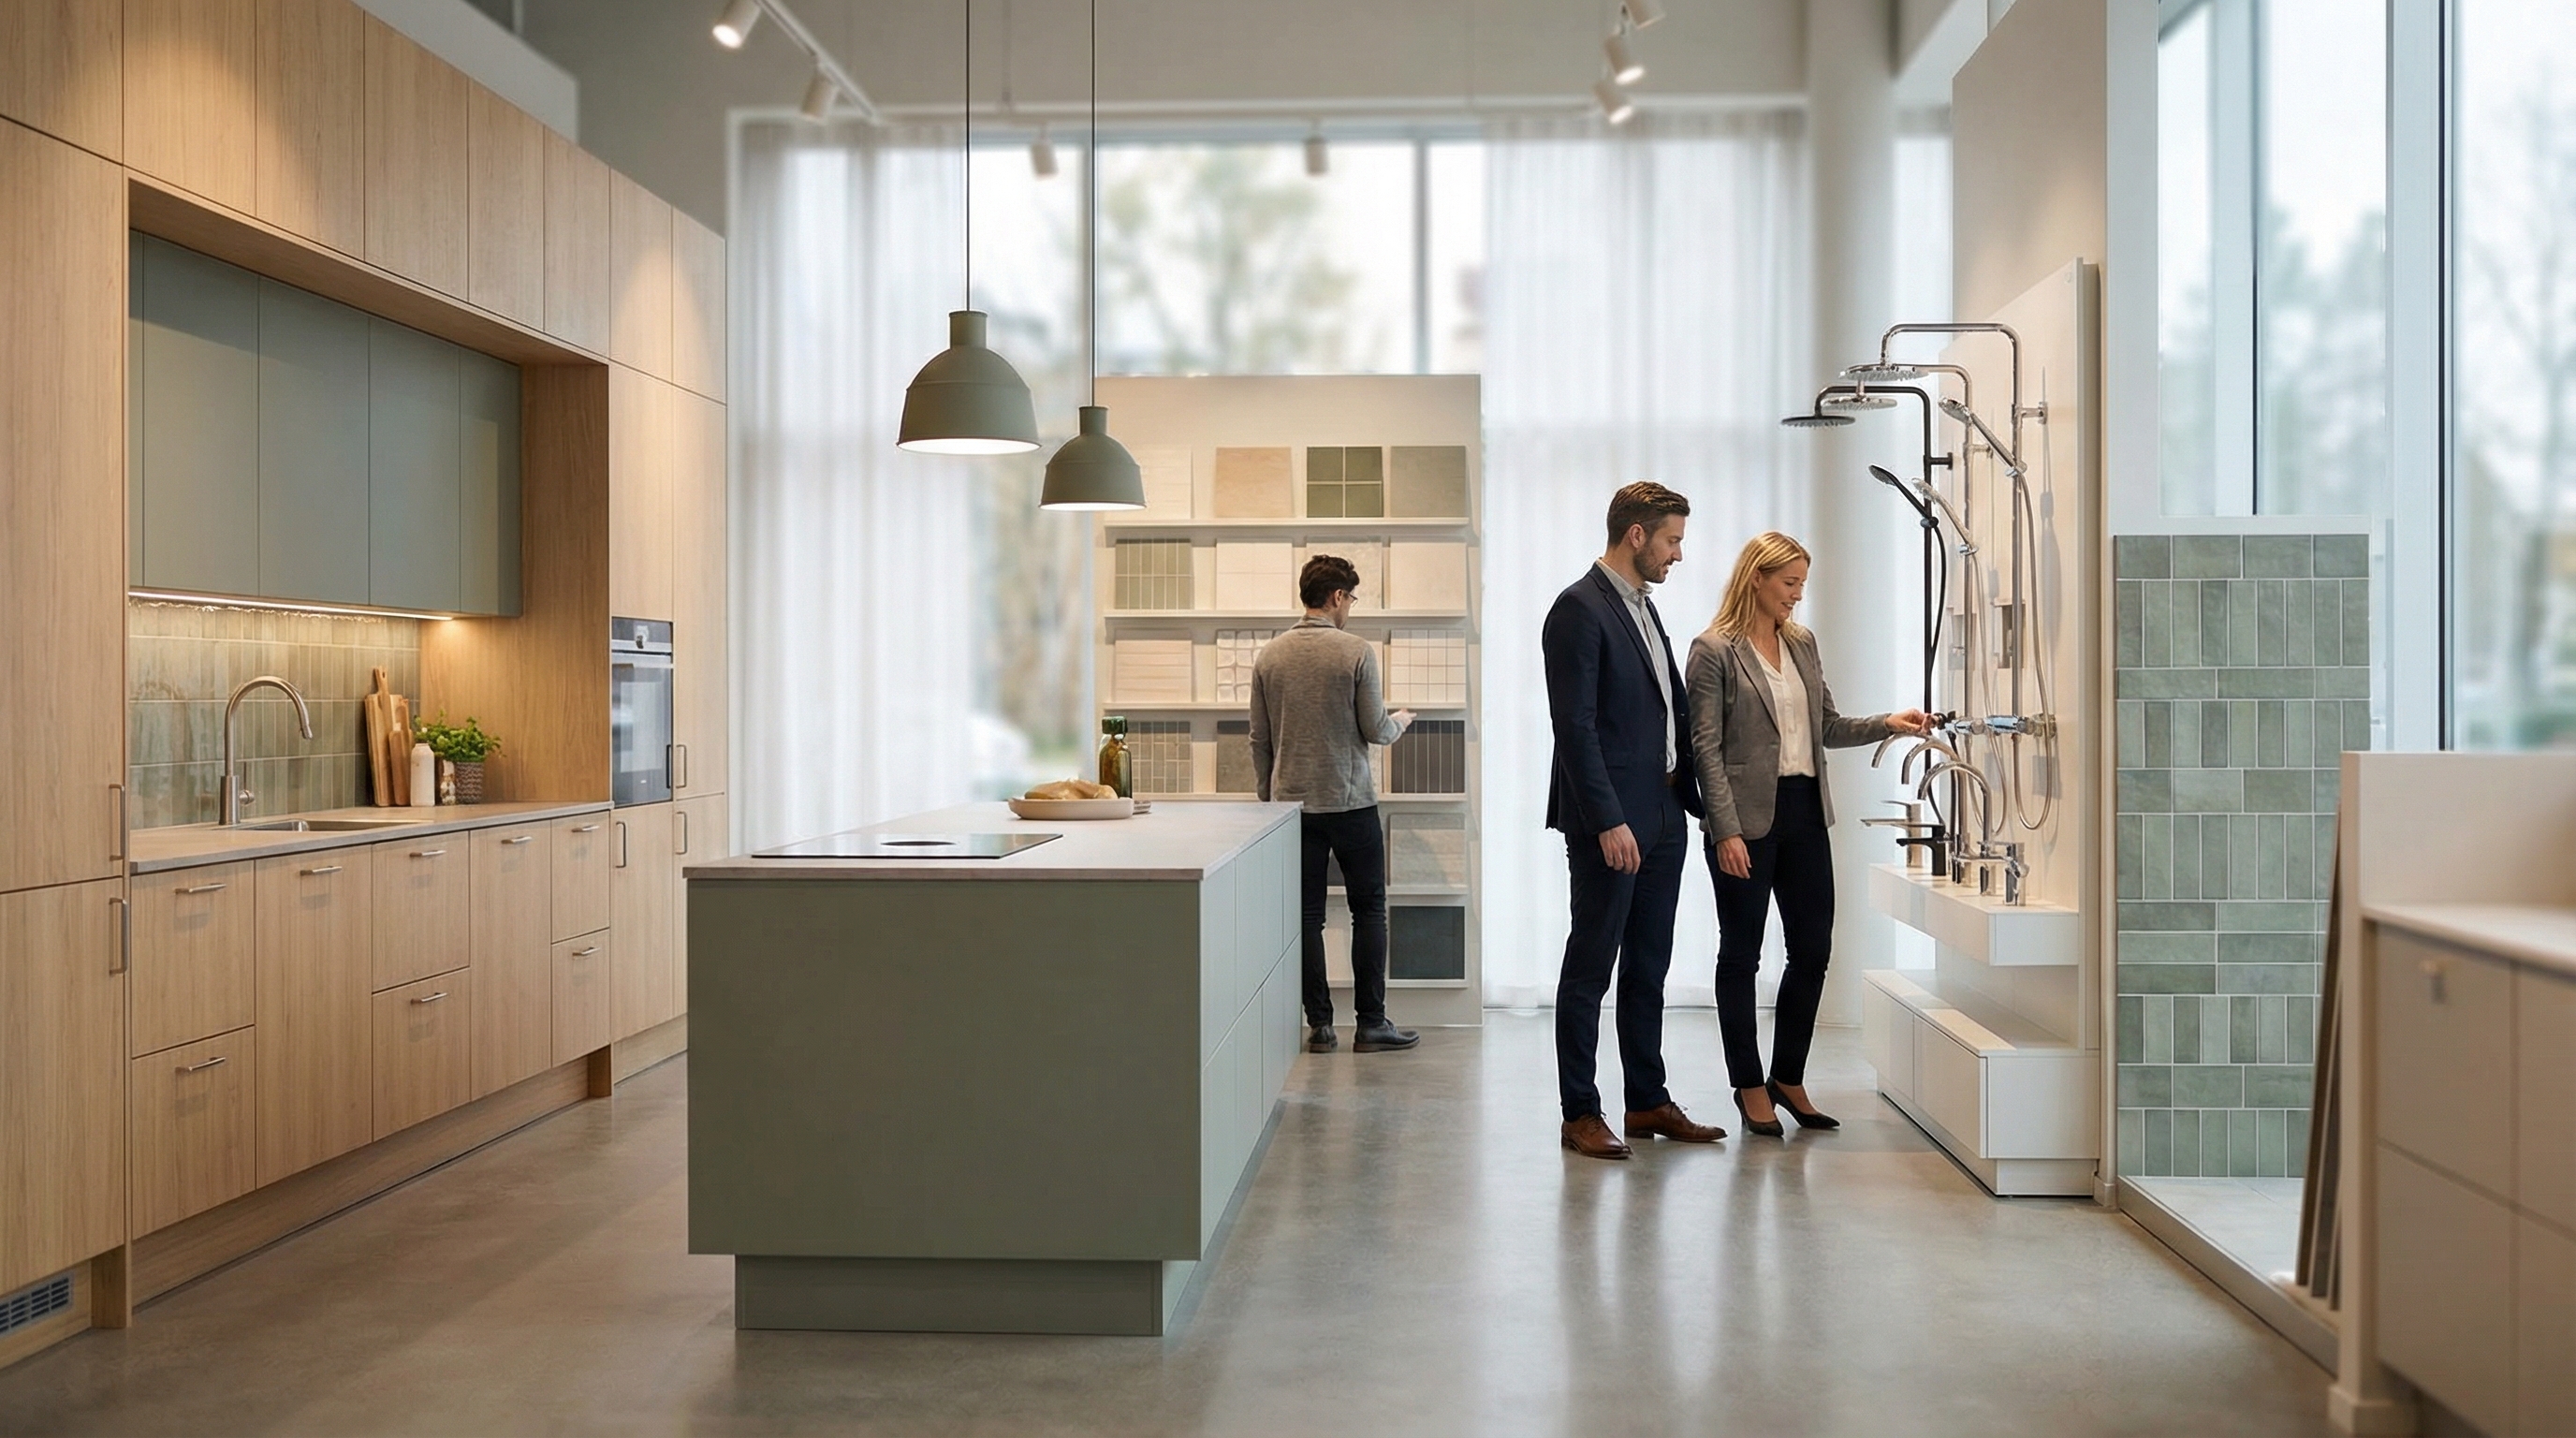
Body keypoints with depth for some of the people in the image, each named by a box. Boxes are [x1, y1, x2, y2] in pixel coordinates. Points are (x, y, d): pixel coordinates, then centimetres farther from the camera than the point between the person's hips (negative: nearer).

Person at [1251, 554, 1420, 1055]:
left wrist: (1267, 796, 17)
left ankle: (1320, 1026, 9)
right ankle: (1370, 1023, 7)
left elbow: (1259, 740, 6)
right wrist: (1400, 720, 16)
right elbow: (1376, 731, -6)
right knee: (1368, 910, 7)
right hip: (1350, 802, -3)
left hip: (1292, 803, 3)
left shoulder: (1269, 656, 3)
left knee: (1307, 916, 7)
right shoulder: (1357, 651, -8)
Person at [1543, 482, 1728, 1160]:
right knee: (1590, 969, 0)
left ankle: (1649, 1101, 24)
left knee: (1648, 968, 15)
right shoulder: (1580, 609, -12)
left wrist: (1694, 796, 14)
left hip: (1662, 818, 9)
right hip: (1609, 823, -9)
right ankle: (1580, 1115, 7)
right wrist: (1608, 821, -22)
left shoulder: (1643, 608, 17)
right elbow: (1574, 726, -19)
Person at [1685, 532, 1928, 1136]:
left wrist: (1887, 723, 0)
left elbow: (1827, 727, 16)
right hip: (1747, 818, -6)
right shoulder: (1715, 651, -7)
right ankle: (1750, 1087, 18)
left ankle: (1788, 1079, 24)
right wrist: (1726, 830, -16)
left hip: (1804, 812, 7)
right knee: (1741, 954, 6)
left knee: (1813, 950, 8)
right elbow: (1706, 746, -11)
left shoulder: (1802, 644, 12)